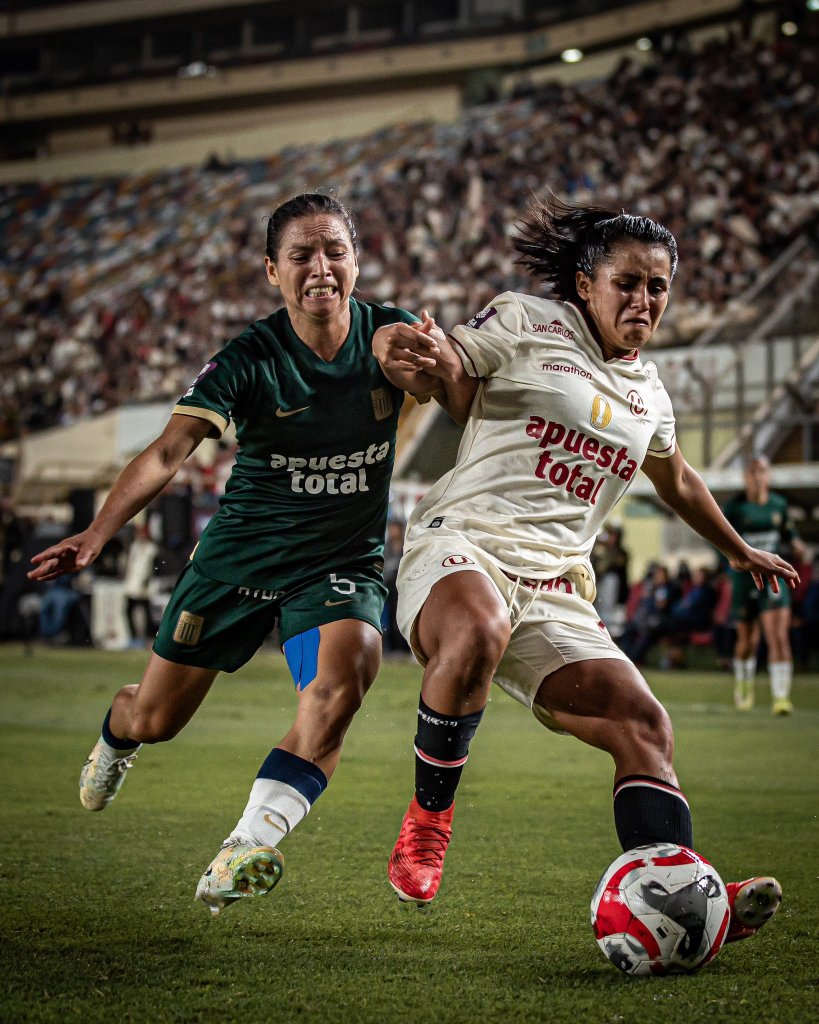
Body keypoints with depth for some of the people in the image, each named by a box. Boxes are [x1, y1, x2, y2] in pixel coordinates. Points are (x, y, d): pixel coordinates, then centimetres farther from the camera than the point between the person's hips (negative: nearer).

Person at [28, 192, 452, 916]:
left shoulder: (391, 335, -8)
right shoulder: (249, 359, -16)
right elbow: (169, 452, -24)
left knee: (343, 680, -32)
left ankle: (243, 853, -31)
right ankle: (116, 735, 48)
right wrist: (98, 533, -40)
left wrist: (440, 357, -35)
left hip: (345, 562, 1)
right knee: (155, 720, 7)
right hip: (240, 552, 0)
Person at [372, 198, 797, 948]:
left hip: (557, 592, 6)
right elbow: (451, 392, 7)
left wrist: (738, 550, 54)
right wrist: (423, 361, -19)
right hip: (463, 546, -6)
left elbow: (675, 479, 42)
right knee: (479, 635, -40)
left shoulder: (648, 392, 24)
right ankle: (428, 820, -20)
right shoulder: (525, 322, 6)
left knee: (643, 724, -16)